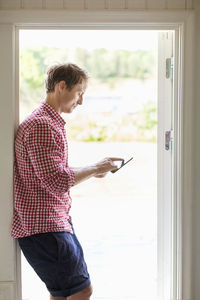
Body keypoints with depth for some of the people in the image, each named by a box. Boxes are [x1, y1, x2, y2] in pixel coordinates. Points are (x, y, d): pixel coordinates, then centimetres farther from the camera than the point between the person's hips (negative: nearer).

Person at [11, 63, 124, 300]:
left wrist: (91, 171, 14)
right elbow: (57, 180, -23)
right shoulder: (40, 125, -16)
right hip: (43, 227, -11)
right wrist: (94, 169, -11)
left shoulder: (52, 123, 20)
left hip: (56, 222, 11)